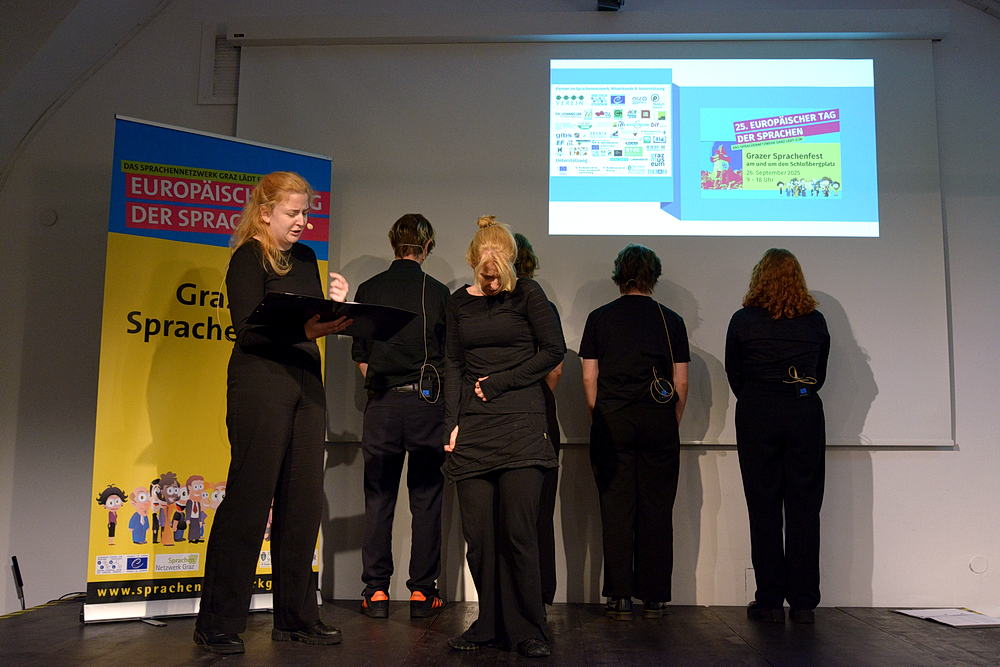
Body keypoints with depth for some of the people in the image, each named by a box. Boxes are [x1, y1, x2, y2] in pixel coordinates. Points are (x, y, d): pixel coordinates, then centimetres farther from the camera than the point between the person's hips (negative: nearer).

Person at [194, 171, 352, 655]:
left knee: (303, 502, 6)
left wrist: (335, 306, -2)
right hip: (259, 386, -7)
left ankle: (295, 618, 16)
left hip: (307, 385, 7)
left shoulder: (305, 258, 17)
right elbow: (249, 330, -14)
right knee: (249, 499, -5)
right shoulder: (248, 259, -3)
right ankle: (217, 624, 6)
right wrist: (305, 329, -27)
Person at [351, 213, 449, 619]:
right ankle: (422, 591, 10)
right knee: (425, 499, 6)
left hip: (382, 403, 1)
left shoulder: (369, 290, 2)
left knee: (378, 499, 8)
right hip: (426, 403, -1)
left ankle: (376, 591, 11)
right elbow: (448, 357, 2)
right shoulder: (438, 293, -3)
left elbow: (361, 359, 6)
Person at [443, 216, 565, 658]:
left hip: (521, 423, -3)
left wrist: (498, 383, -5)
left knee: (518, 530, -9)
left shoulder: (526, 294, 2)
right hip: (472, 428, 4)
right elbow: (453, 364, 13)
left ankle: (526, 630, 3)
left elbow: (553, 350, -1)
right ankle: (490, 625, 14)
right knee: (478, 533, 1)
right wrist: (452, 422, 2)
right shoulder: (459, 302, 13)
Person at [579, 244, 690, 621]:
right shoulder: (671, 320, 4)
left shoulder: (600, 318, 3)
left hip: (612, 421, 0)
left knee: (616, 509, 4)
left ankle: (620, 597, 6)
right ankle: (654, 598, 13)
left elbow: (589, 378, 2)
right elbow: (681, 383, 3)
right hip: (659, 421, 1)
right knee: (656, 510, 7)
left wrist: (599, 420, 11)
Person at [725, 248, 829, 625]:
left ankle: (770, 601, 5)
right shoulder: (816, 322, 4)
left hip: (758, 416, -2)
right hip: (806, 416, 2)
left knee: (764, 508, 3)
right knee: (804, 508, 6)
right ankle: (803, 602, 9)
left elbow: (734, 375, 6)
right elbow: (820, 374, 12)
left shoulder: (743, 320, -2)